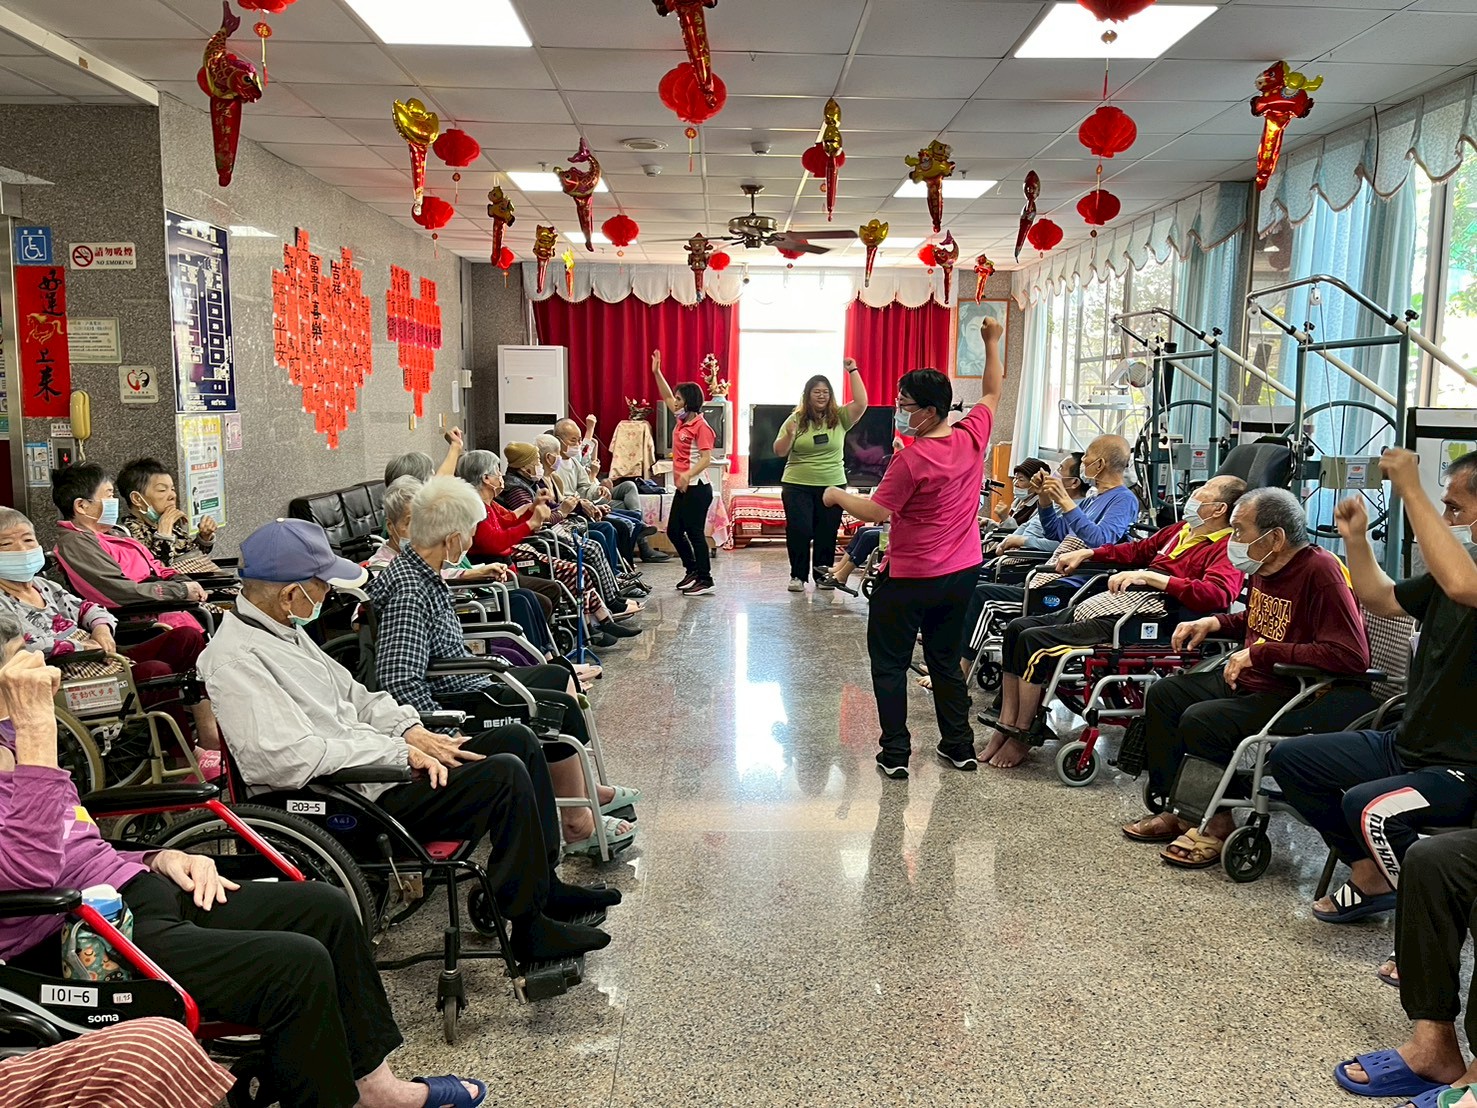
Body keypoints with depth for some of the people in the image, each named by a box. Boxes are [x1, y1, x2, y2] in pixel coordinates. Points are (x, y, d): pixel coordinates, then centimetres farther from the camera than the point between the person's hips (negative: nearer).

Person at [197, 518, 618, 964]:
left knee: (518, 739, 7)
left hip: (378, 763, 10)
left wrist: (409, 729, 2)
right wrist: (401, 752, -20)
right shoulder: (235, 659, -19)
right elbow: (293, 758, -29)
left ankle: (545, 885, 18)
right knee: (505, 775, -21)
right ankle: (530, 928, -6)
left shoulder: (283, 629, 12)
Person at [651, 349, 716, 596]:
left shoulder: (701, 426, -14)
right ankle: (692, 570, 26)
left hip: (698, 488, -9)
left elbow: (706, 458, -21)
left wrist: (688, 474, -33)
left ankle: (705, 579, 4)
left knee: (695, 532, -4)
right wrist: (657, 372, 18)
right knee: (673, 531, 14)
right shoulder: (682, 420, 10)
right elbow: (667, 397, 23)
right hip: (683, 487, 9)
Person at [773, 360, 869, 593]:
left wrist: (853, 371, -12)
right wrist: (789, 436, -21)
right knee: (799, 531, -5)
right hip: (797, 486, -2)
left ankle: (822, 573, 21)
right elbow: (779, 452, 0)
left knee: (827, 533, 8)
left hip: (832, 485, 2)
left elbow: (861, 404, -12)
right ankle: (798, 575, 7)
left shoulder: (839, 418, 3)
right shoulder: (796, 419, 0)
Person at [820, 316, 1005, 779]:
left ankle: (895, 753, 7)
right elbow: (993, 394, 15)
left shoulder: (911, 460, -22)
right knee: (945, 659, 20)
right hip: (963, 573, 7)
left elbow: (877, 511, -17)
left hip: (910, 579, -7)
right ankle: (959, 746, 24)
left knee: (889, 663, 6)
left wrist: (839, 496, -1)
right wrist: (992, 343, 21)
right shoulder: (972, 438, -3)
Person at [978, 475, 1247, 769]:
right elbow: (1138, 550, 34)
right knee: (1017, 628, -1)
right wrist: (1086, 554, 26)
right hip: (1102, 605, 9)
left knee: (1033, 642, -21)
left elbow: (1216, 594, -27)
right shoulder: (1181, 531, 18)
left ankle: (1021, 737, -5)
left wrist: (1149, 577, -29)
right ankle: (1005, 729, 1)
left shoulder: (1228, 549, -7)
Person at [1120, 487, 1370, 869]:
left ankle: (1216, 825, -5)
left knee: (1200, 721, -26)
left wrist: (1260, 653, -27)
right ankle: (1173, 808, 11)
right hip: (1245, 680, 10)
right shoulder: (1263, 567, 7)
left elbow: (1351, 655, -30)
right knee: (1163, 694, 6)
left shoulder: (1320, 572, -22)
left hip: (1293, 696, -10)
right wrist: (1214, 623, 8)